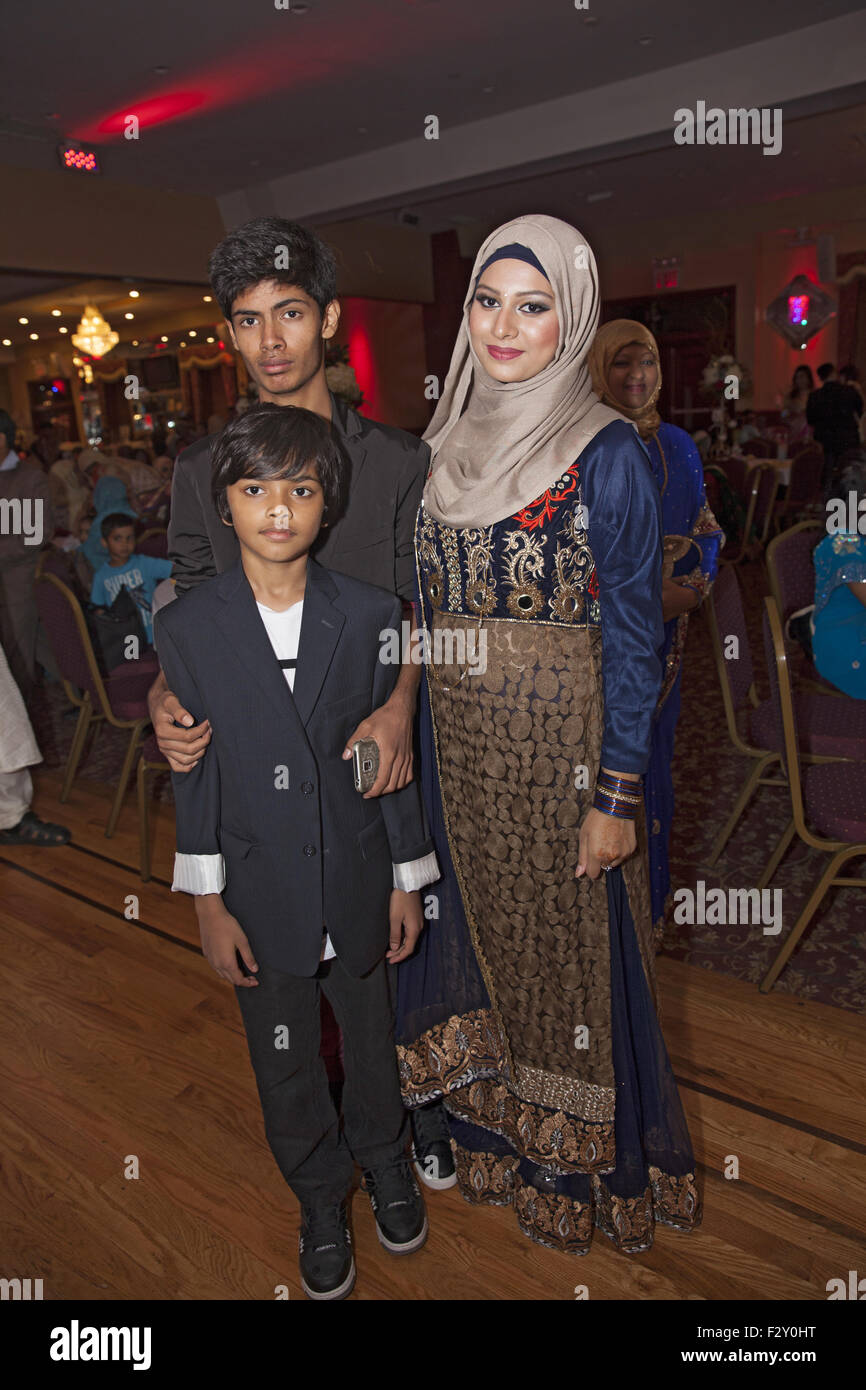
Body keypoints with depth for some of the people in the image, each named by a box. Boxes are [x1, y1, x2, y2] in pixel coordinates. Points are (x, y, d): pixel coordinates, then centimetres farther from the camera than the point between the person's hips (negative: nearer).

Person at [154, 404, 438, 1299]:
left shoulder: (370, 615, -7)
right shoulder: (187, 627, -8)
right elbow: (193, 770, -5)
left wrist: (407, 881, 1)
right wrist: (208, 902, -4)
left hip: (358, 880, 1)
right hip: (260, 891, 0)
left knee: (373, 1036, 21)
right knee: (284, 1059, 18)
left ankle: (384, 1159, 51)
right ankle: (319, 1199, 45)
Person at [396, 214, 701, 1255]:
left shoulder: (606, 454, -11)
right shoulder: (451, 440, 7)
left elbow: (633, 635, -11)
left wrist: (617, 797, -14)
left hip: (561, 749, -5)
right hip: (457, 745, 6)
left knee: (567, 951, 9)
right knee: (480, 933, 18)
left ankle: (585, 1162, 36)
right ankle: (497, 1131, 43)